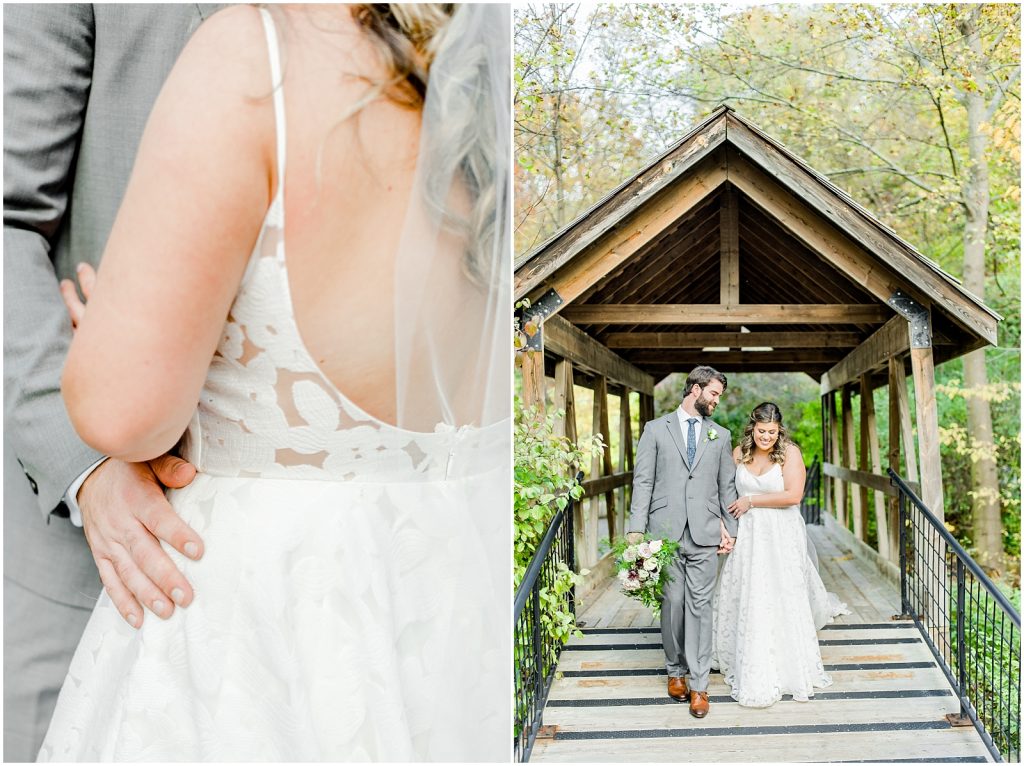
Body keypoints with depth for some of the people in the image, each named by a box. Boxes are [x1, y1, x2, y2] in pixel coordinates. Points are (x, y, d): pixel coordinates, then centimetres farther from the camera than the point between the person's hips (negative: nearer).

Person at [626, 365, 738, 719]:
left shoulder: (720, 435, 14)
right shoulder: (656, 429, 7)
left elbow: (727, 486, 14)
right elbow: (643, 481, 2)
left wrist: (730, 529, 5)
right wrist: (636, 529, -6)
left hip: (704, 534, 1)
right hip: (665, 531, -1)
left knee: (700, 604, -1)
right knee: (672, 603, 4)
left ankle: (698, 685, 3)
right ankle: (676, 670, 23)